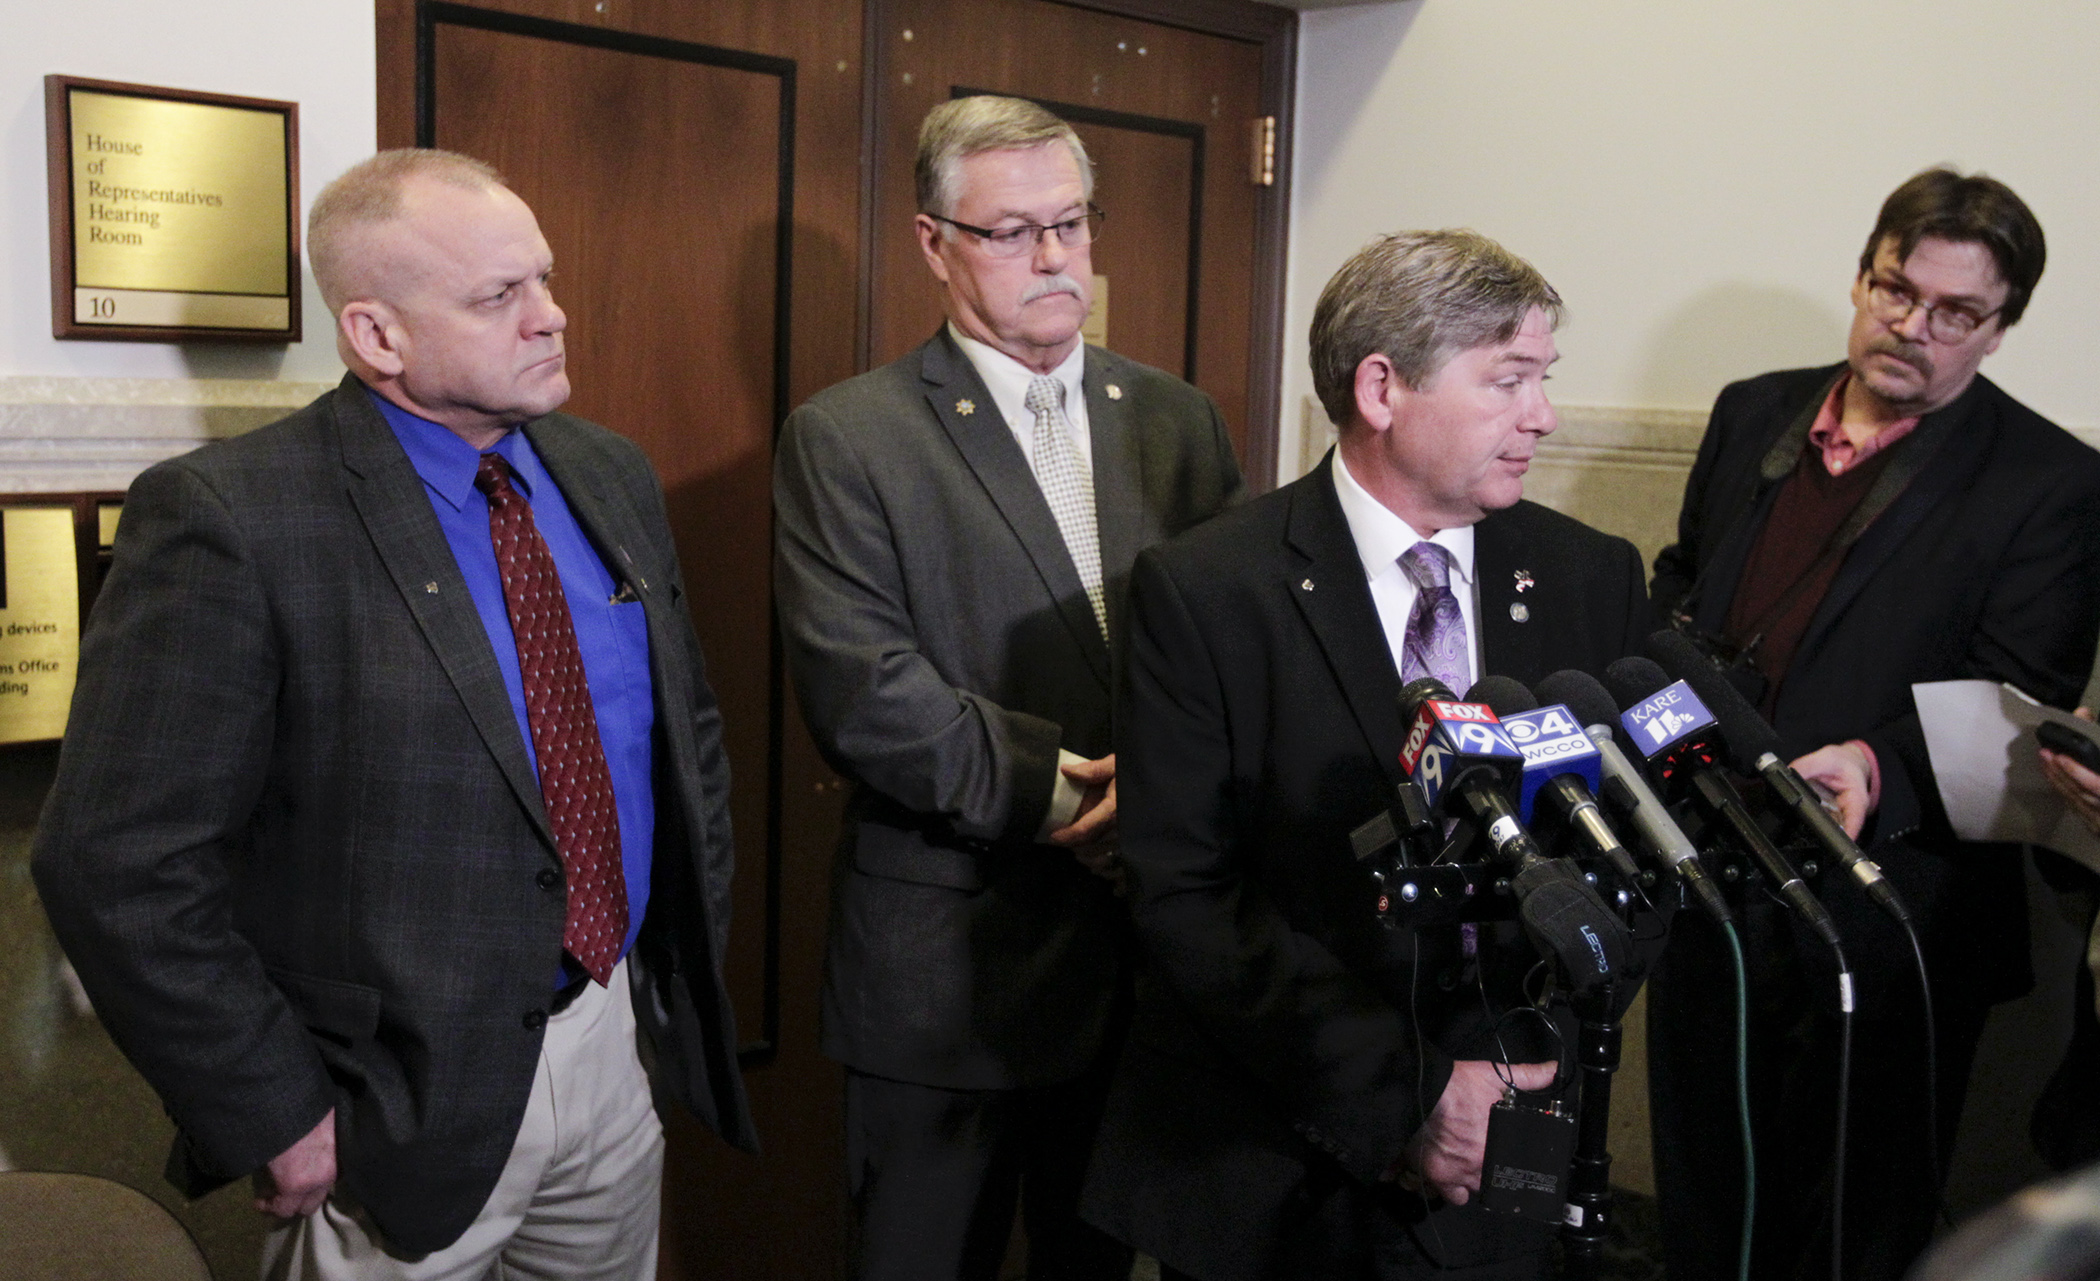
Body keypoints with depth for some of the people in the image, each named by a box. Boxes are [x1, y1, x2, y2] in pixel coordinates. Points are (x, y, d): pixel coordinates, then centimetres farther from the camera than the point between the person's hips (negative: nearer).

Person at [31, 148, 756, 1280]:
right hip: (403, 1114, -6)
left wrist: (689, 957, 9)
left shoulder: (612, 478, 3)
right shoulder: (226, 518, -17)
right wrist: (281, 1120, -16)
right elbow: (117, 865, -19)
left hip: (614, 1045, 6)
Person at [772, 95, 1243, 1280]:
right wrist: (1064, 792, -17)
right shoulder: (844, 440, -7)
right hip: (948, 962, -4)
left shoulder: (1179, 419, 8)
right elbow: (864, 690, -16)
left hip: (1150, 948, 4)